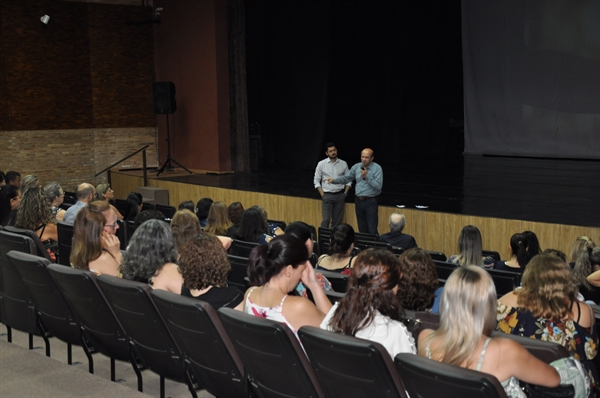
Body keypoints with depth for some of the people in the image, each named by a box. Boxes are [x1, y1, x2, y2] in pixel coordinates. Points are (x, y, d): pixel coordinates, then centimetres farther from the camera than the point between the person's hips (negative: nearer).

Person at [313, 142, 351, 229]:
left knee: (337, 221, 3)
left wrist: (345, 193, 1)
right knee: (326, 220, -12)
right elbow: (316, 180, 3)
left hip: (340, 195, 2)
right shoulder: (321, 164, -1)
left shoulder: (343, 164, 5)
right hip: (327, 195, -2)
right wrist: (322, 194, -4)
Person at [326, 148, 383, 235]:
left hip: (371, 201, -5)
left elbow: (378, 185, -17)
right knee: (362, 229, 12)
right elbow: (346, 178, 14)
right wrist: (334, 180, -1)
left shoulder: (377, 168, -9)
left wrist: (366, 177, -21)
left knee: (372, 230, -6)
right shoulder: (357, 167, 7)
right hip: (359, 200, 5)